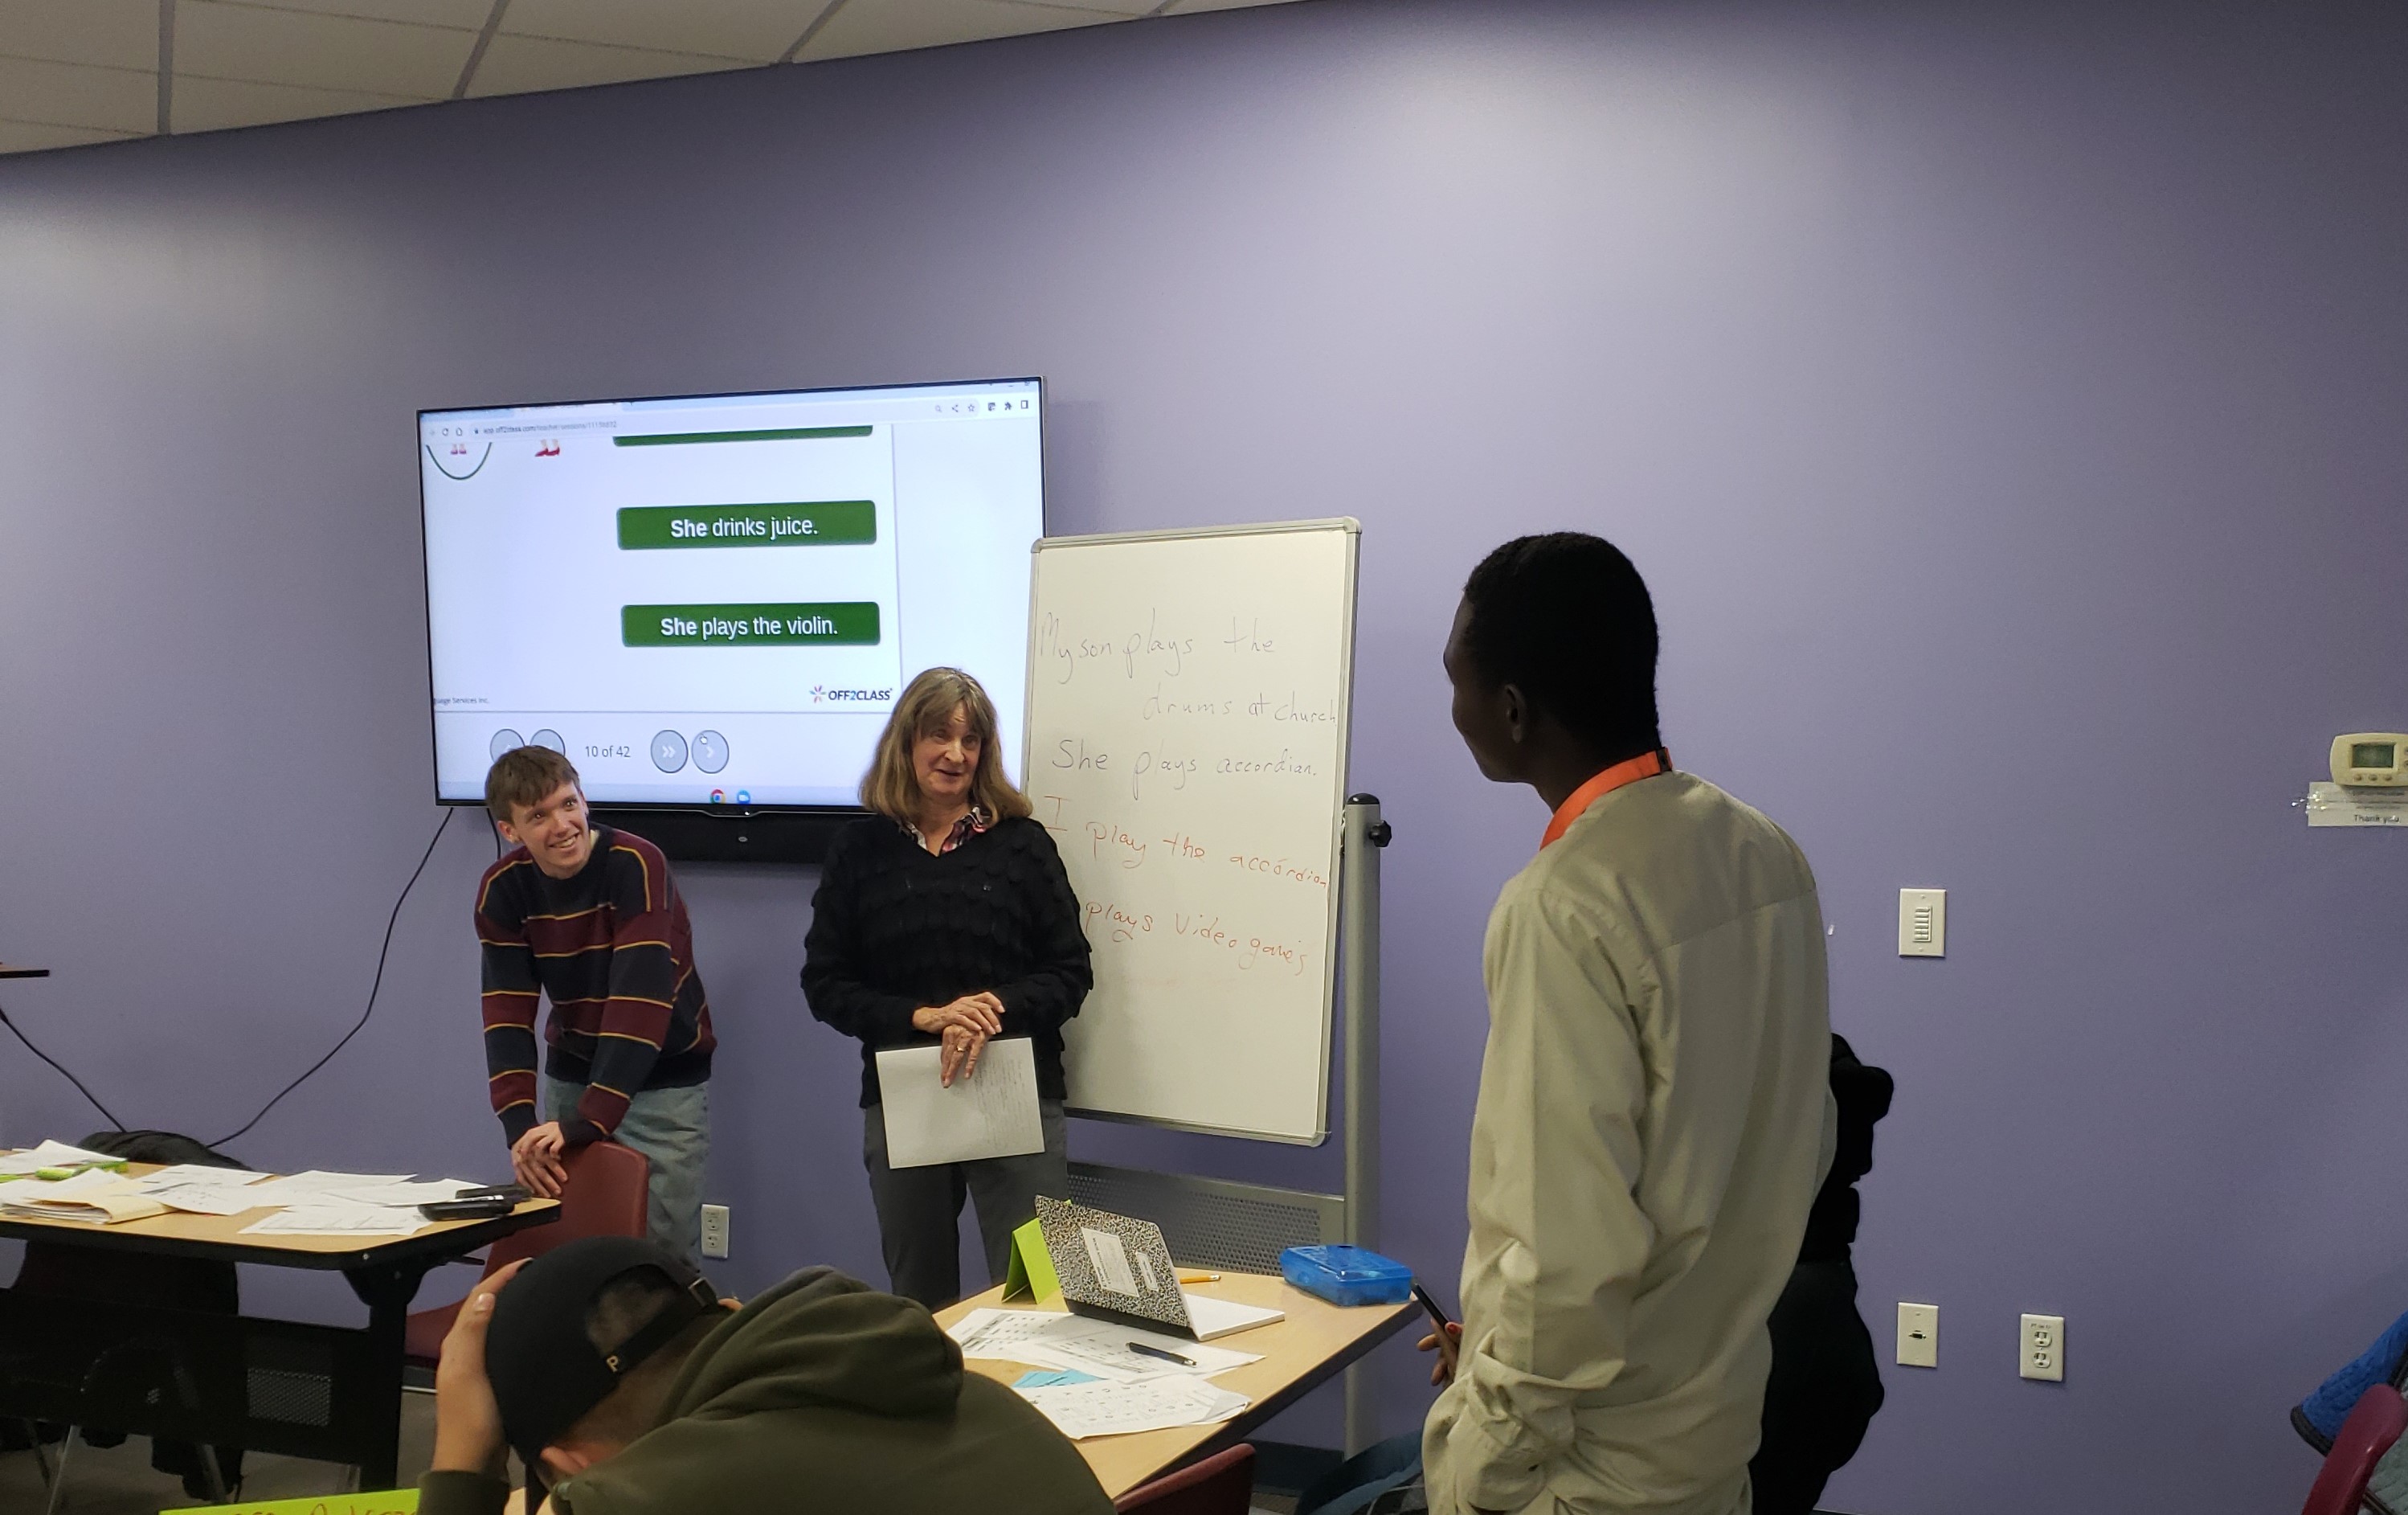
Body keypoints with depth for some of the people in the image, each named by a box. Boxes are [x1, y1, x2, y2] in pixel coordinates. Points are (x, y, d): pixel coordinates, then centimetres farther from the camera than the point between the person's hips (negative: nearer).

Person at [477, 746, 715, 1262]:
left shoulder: (637, 866, -24)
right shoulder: (502, 890, -8)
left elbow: (640, 1001, -31)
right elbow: (507, 1012, -13)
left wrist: (588, 1121, -37)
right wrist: (519, 1125, -26)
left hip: (664, 1080, -4)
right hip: (572, 1075, 4)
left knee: (661, 1248, -6)